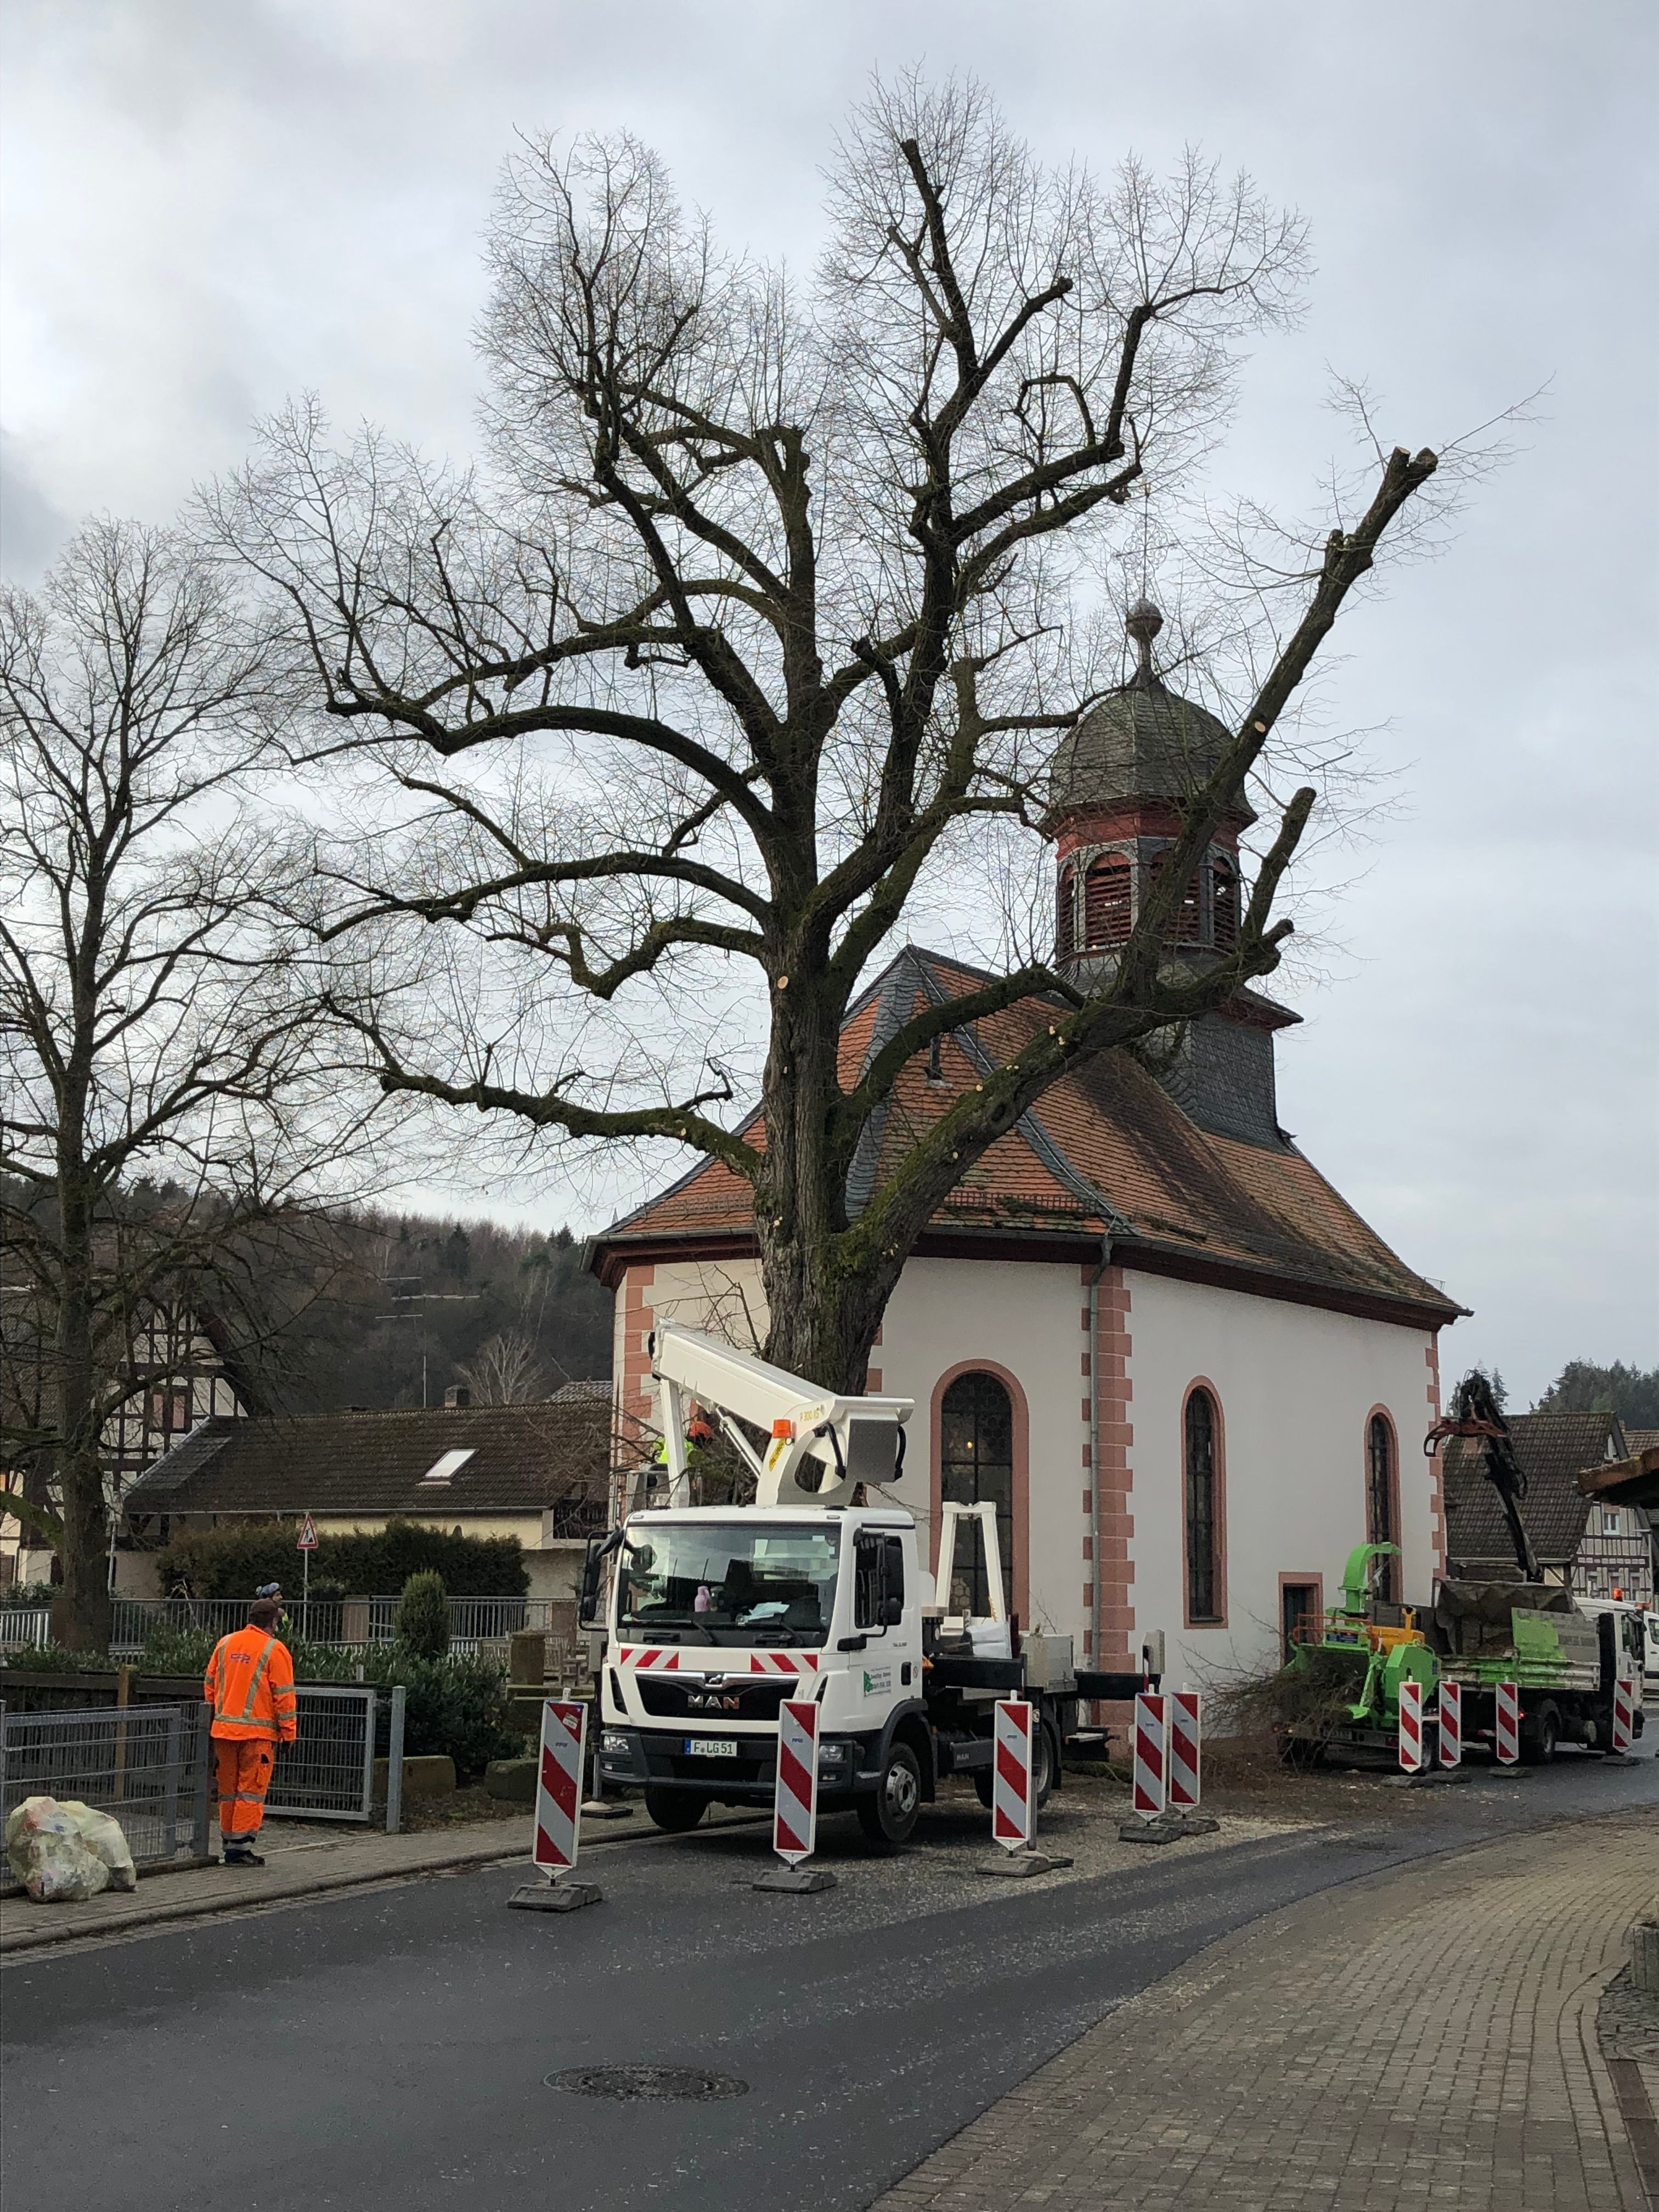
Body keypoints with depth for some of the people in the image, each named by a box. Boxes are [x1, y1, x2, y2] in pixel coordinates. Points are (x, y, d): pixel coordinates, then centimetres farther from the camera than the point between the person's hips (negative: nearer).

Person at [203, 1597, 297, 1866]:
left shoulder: (225, 1644, 10)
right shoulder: (274, 1650, -7)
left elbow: (210, 1684, 16)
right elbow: (284, 1695, -8)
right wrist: (289, 1732, -2)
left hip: (224, 1729, 6)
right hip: (257, 1732, -6)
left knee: (228, 1790, 14)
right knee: (251, 1790, -1)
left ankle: (229, 1843, 19)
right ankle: (241, 1847, -4)